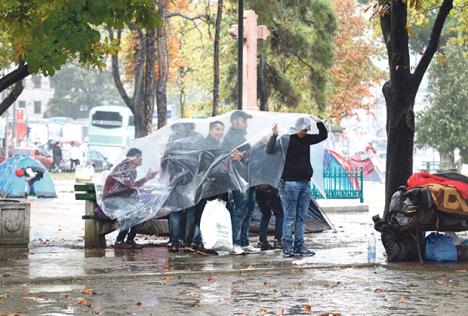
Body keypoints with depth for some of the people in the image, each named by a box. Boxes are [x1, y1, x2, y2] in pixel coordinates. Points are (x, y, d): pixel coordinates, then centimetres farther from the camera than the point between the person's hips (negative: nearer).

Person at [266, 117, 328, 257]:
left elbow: (323, 135, 23)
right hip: (291, 182, -7)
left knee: (301, 217, 9)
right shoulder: (286, 139, -6)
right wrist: (274, 136, -30)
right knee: (290, 216, -4)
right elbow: (270, 150, -16)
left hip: (305, 183, 7)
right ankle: (287, 247, 0)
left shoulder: (306, 139, 13)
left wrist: (319, 123, 7)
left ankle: (299, 246, 14)